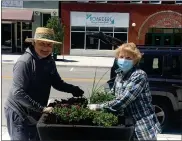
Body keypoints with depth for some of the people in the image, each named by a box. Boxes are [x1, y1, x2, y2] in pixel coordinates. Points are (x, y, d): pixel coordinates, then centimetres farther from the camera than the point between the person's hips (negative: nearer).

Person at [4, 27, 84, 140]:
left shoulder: (49, 61, -1)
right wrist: (41, 108, -29)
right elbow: (18, 93, -28)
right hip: (19, 113, -7)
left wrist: (73, 89, -8)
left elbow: (57, 82, 7)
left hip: (36, 113, 7)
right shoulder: (24, 62, -24)